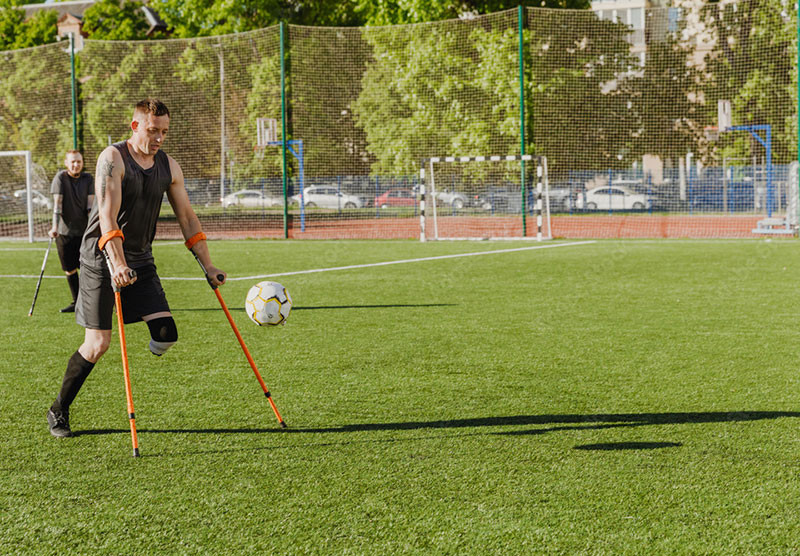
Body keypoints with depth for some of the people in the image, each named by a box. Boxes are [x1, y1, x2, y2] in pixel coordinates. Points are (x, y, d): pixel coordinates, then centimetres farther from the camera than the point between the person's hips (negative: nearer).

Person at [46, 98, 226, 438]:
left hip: (141, 261, 5)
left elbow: (187, 218, 11)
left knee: (166, 335, -12)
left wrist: (208, 266, 7)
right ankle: (58, 411, 10)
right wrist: (117, 264, -37)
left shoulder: (169, 167, 5)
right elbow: (108, 217, -24)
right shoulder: (113, 159, -14)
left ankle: (155, 346, 25)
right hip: (102, 259, -5)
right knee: (98, 343, -7)